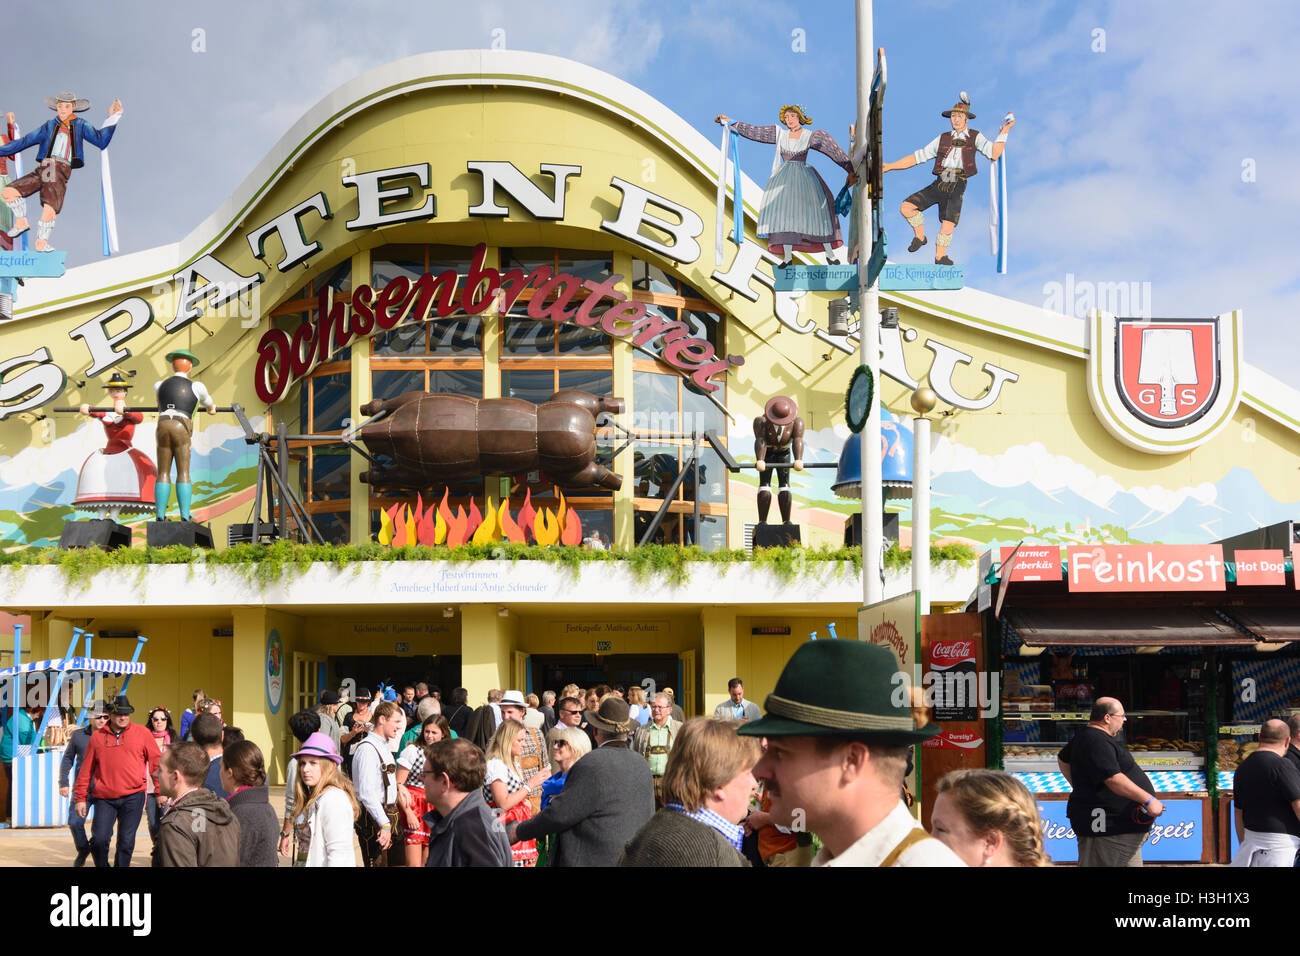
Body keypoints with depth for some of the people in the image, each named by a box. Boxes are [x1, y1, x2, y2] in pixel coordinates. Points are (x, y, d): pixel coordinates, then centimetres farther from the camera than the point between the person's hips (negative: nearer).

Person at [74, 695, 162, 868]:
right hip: (104, 798, 1)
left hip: (133, 797, -1)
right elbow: (86, 770, 10)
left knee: (126, 842, 1)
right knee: (99, 840, -7)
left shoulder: (141, 733, 4)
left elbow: (156, 763, 5)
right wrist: (80, 798, 9)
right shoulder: (97, 736, 7)